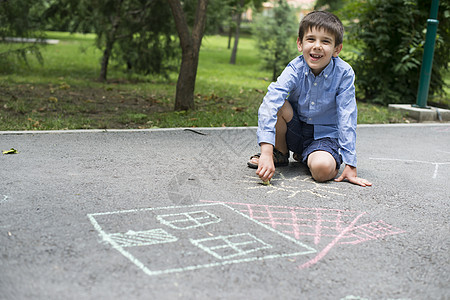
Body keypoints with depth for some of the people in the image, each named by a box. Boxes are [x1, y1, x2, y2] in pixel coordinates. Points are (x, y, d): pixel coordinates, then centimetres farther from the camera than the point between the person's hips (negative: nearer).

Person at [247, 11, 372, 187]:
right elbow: (269, 105, -34)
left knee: (323, 169, -33)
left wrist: (350, 166, -22)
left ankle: (306, 157, 5)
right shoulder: (295, 70, -20)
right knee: (278, 104, -28)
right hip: (295, 130, 2)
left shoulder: (344, 73, -20)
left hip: (325, 135, -1)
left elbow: (347, 119, -19)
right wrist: (266, 152, -47)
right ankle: (280, 153, -1)